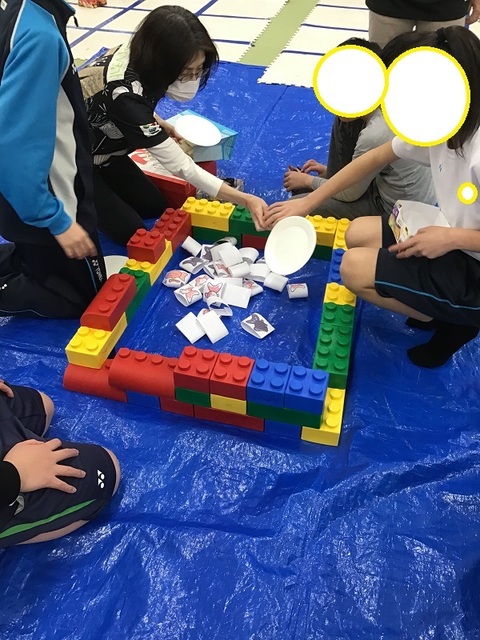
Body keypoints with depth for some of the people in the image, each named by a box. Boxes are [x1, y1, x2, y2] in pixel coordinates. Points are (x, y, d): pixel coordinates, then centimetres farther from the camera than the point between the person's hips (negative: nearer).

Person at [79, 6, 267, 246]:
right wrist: (245, 199, -35)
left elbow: (186, 93, 3)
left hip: (101, 148, 7)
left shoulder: (140, 55, -17)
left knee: (154, 206, 9)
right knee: (131, 232, -6)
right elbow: (180, 165, -36)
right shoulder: (123, 92, -38)